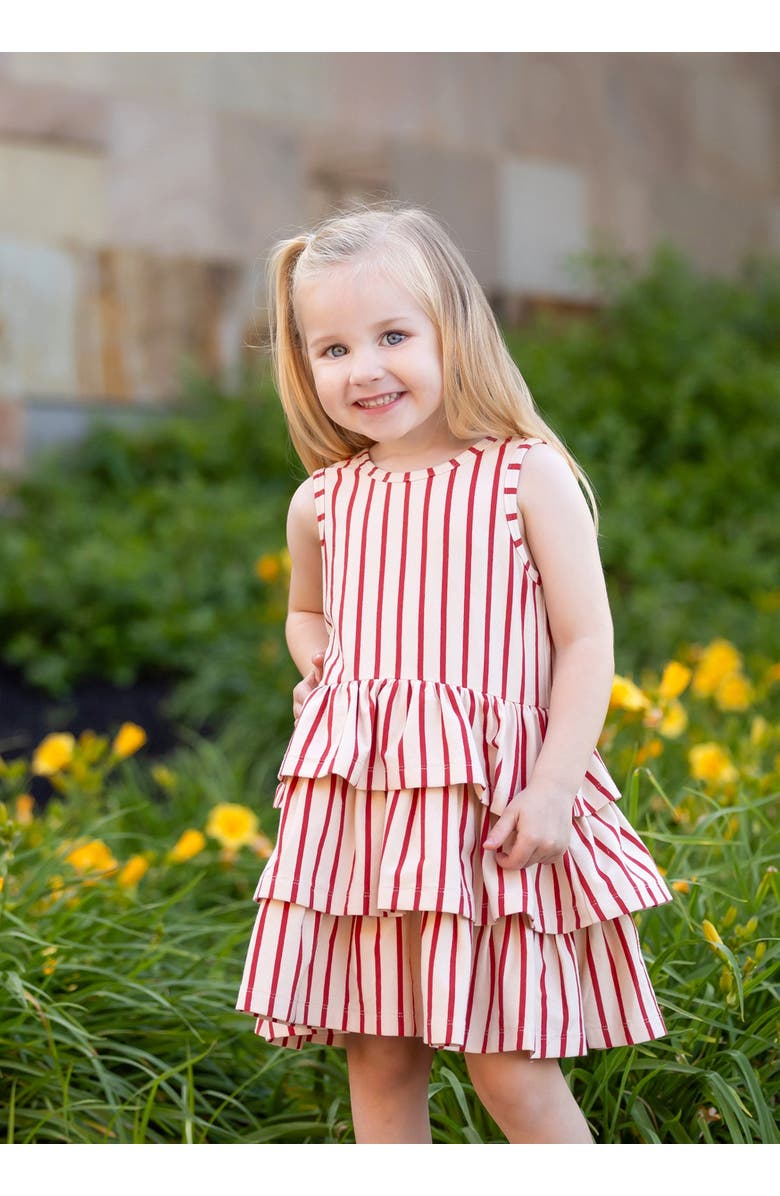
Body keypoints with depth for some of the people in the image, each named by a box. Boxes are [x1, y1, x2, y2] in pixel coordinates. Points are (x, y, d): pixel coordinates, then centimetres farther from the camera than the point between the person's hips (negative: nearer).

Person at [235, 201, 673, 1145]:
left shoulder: (528, 476, -4)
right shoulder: (321, 502, 8)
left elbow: (586, 641, -5)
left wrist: (554, 789, -15)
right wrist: (317, 666, 7)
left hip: (495, 799, -4)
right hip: (358, 805, 4)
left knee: (511, 1071, -2)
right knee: (378, 1060, 9)